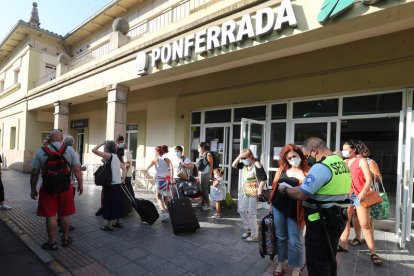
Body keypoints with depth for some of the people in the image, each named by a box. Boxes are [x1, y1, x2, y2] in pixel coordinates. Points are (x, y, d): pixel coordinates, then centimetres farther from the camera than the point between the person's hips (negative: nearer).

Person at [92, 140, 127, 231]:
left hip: (111, 185, -8)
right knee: (116, 203, 17)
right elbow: (124, 169, 13)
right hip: (118, 184, 8)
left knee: (109, 204, 3)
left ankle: (109, 225, 12)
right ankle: (118, 222, 28)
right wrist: (123, 178, 8)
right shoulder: (116, 156, 12)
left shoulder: (108, 155, -11)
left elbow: (94, 150, -15)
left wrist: (102, 143, -5)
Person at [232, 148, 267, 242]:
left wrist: (260, 190, -23)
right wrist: (239, 157, -5)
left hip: (254, 193, -9)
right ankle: (248, 229, 33)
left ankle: (254, 235, 15)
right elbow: (234, 165, 8)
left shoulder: (257, 165, -19)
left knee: (252, 214, -1)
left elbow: (264, 179, -20)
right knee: (242, 210, 16)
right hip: (246, 192, 9)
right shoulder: (244, 164, 5)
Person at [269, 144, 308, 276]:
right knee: (281, 237, 18)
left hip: (295, 210, -4)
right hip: (278, 207, 4)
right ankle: (280, 263, 38)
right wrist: (272, 202, 13)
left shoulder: (307, 171, -7)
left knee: (294, 241, 8)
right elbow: (274, 185, 13)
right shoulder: (282, 169, 7)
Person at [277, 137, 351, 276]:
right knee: (328, 260, 25)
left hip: (322, 222, -10)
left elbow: (301, 194, -27)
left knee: (317, 265, 6)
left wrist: (285, 189, -9)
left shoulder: (321, 167, -24)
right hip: (337, 219, 10)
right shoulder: (342, 164, 9)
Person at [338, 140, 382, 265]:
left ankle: (373, 253, 6)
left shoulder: (361, 161, -5)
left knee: (365, 224, -4)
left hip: (359, 195, -6)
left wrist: (363, 192, -25)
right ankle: (343, 245, 25)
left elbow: (369, 180, -12)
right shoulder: (344, 162, 12)